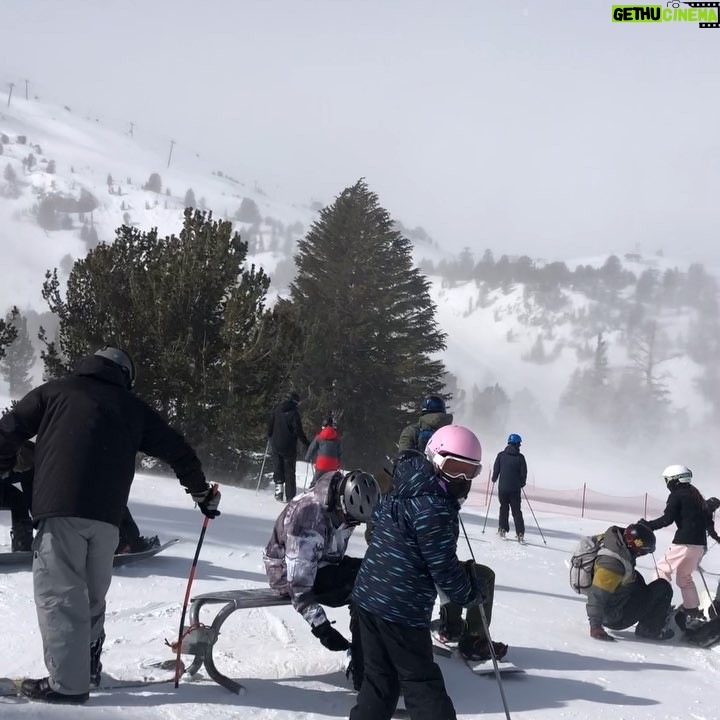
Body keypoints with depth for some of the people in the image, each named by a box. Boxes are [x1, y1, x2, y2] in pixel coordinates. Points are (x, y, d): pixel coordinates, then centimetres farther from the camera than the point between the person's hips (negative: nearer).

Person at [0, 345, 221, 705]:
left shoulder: (55, 391, 15)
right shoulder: (132, 407, 21)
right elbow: (178, 450, 23)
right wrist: (202, 494, 36)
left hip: (59, 506, -3)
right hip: (106, 514, 3)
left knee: (58, 592, -3)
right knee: (92, 593, 18)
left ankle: (66, 681, -7)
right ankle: (88, 665, 23)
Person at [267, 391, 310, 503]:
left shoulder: (277, 410, 4)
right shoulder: (294, 412, -11)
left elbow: (270, 426, 9)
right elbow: (298, 431, -12)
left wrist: (270, 437, 25)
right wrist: (307, 443, -5)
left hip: (276, 446, 3)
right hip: (289, 447, -3)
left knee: (278, 469, 14)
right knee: (289, 471, 3)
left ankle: (279, 488, -3)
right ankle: (290, 496, 2)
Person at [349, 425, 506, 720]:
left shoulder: (405, 490, 9)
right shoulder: (433, 508, -19)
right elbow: (443, 568, -17)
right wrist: (473, 593, 0)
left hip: (368, 595, 8)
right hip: (401, 608, -8)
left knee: (379, 679, 18)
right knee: (422, 685, 1)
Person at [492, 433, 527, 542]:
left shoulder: (501, 455, -4)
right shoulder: (520, 457, -6)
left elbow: (496, 469, 0)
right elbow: (524, 472, -2)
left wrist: (494, 479, 20)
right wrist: (522, 483, 16)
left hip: (503, 487, 1)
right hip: (515, 488, -1)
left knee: (504, 508, 17)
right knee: (516, 510, 6)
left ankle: (502, 529, 15)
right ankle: (520, 533, 0)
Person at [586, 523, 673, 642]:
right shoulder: (613, 564, -33)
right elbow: (597, 595, -33)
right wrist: (595, 626, -33)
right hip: (616, 619, -10)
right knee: (663, 588, -8)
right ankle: (650, 630, 0)